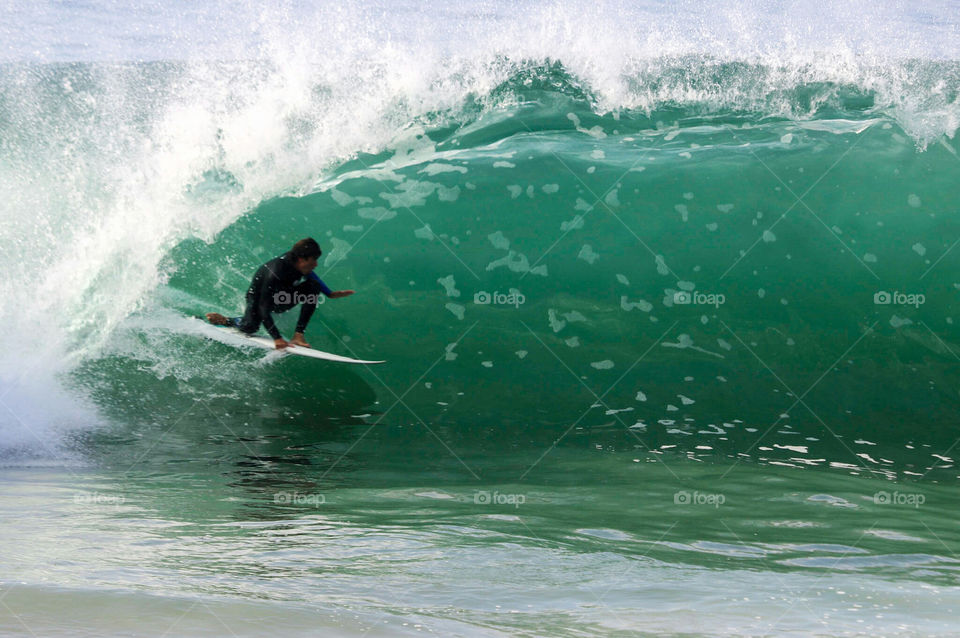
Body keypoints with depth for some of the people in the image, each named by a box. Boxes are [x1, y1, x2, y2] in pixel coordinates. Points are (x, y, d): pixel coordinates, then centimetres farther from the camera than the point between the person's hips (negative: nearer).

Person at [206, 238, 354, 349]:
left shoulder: (295, 260, -18)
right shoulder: (275, 273, -40)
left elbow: (309, 274, 9)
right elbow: (263, 308, -37)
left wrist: (330, 294, 8)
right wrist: (277, 338, -41)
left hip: (280, 298, 7)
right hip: (258, 296, -7)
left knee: (313, 286, -15)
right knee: (250, 327, -34)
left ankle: (298, 335, -19)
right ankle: (222, 320, 1)